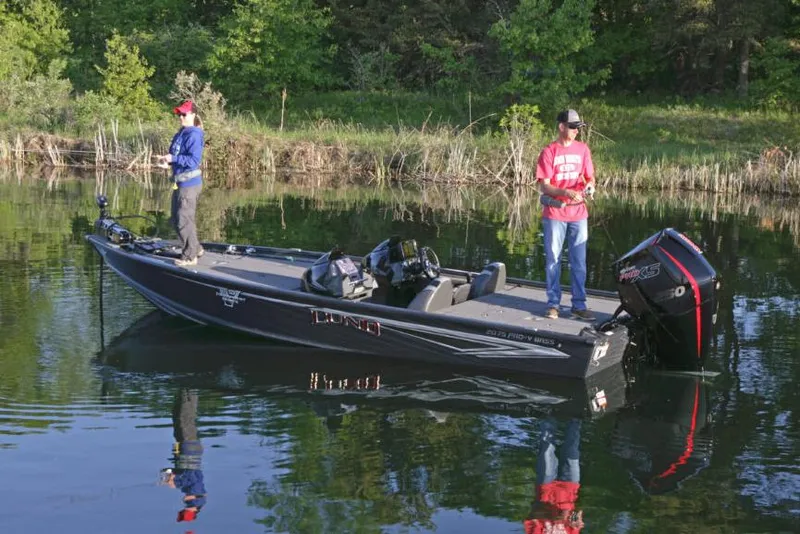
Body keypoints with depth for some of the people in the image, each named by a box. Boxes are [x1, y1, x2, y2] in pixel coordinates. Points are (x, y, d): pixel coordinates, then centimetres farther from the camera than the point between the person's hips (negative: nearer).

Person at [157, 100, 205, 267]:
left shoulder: (194, 136, -15)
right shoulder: (180, 134, 12)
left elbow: (194, 161, -23)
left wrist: (173, 158, -26)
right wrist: (167, 161, 2)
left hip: (189, 184, -10)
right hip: (179, 182, 10)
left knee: (184, 220, -3)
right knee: (176, 219, 17)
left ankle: (190, 256, 8)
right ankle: (195, 248, 29)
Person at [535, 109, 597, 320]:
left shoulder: (582, 149, 5)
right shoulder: (549, 151, -6)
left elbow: (589, 176, 12)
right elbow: (544, 186, -9)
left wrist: (590, 185, -12)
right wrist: (566, 192, -25)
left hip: (578, 213, 3)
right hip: (555, 214, -3)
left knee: (579, 261, 5)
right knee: (553, 259, 4)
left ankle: (579, 305, 11)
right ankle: (553, 304, 12)